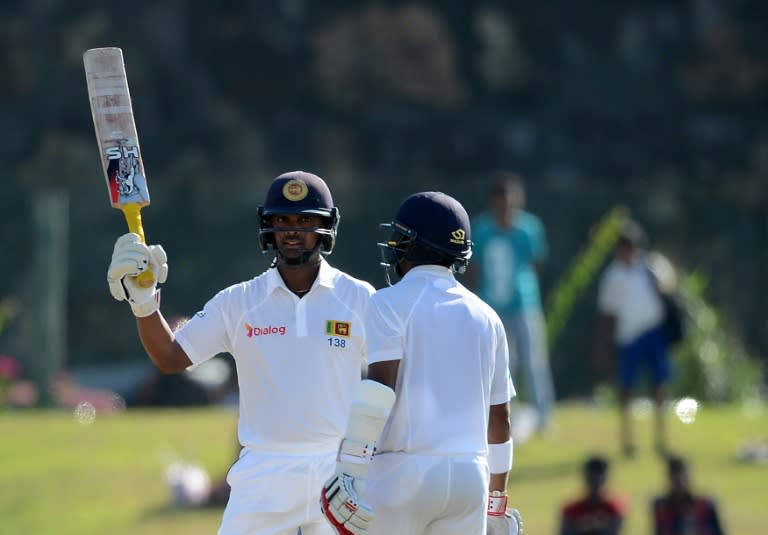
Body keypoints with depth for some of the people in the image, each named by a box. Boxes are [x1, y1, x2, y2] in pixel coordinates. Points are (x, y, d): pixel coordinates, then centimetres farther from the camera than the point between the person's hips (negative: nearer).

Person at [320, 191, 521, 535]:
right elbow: (499, 418, 18)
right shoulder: (484, 316, 14)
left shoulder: (391, 303, -3)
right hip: (469, 475, 5)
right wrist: (496, 503, 24)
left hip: (403, 471, -5)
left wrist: (351, 470, -19)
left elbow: (378, 389, -17)